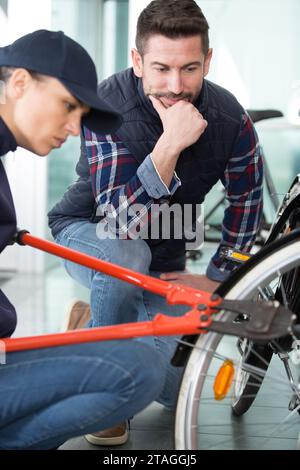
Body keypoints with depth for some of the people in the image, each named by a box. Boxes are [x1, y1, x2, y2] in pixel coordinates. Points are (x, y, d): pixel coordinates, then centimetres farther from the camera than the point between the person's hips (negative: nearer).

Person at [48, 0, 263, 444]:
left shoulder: (230, 119, -21)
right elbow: (120, 221, -37)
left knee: (173, 388, 2)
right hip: (88, 229, -3)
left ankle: (90, 322, 28)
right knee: (125, 257, -41)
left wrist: (216, 277, 1)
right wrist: (170, 144, -47)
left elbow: (246, 200, -2)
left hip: (163, 255, 4)